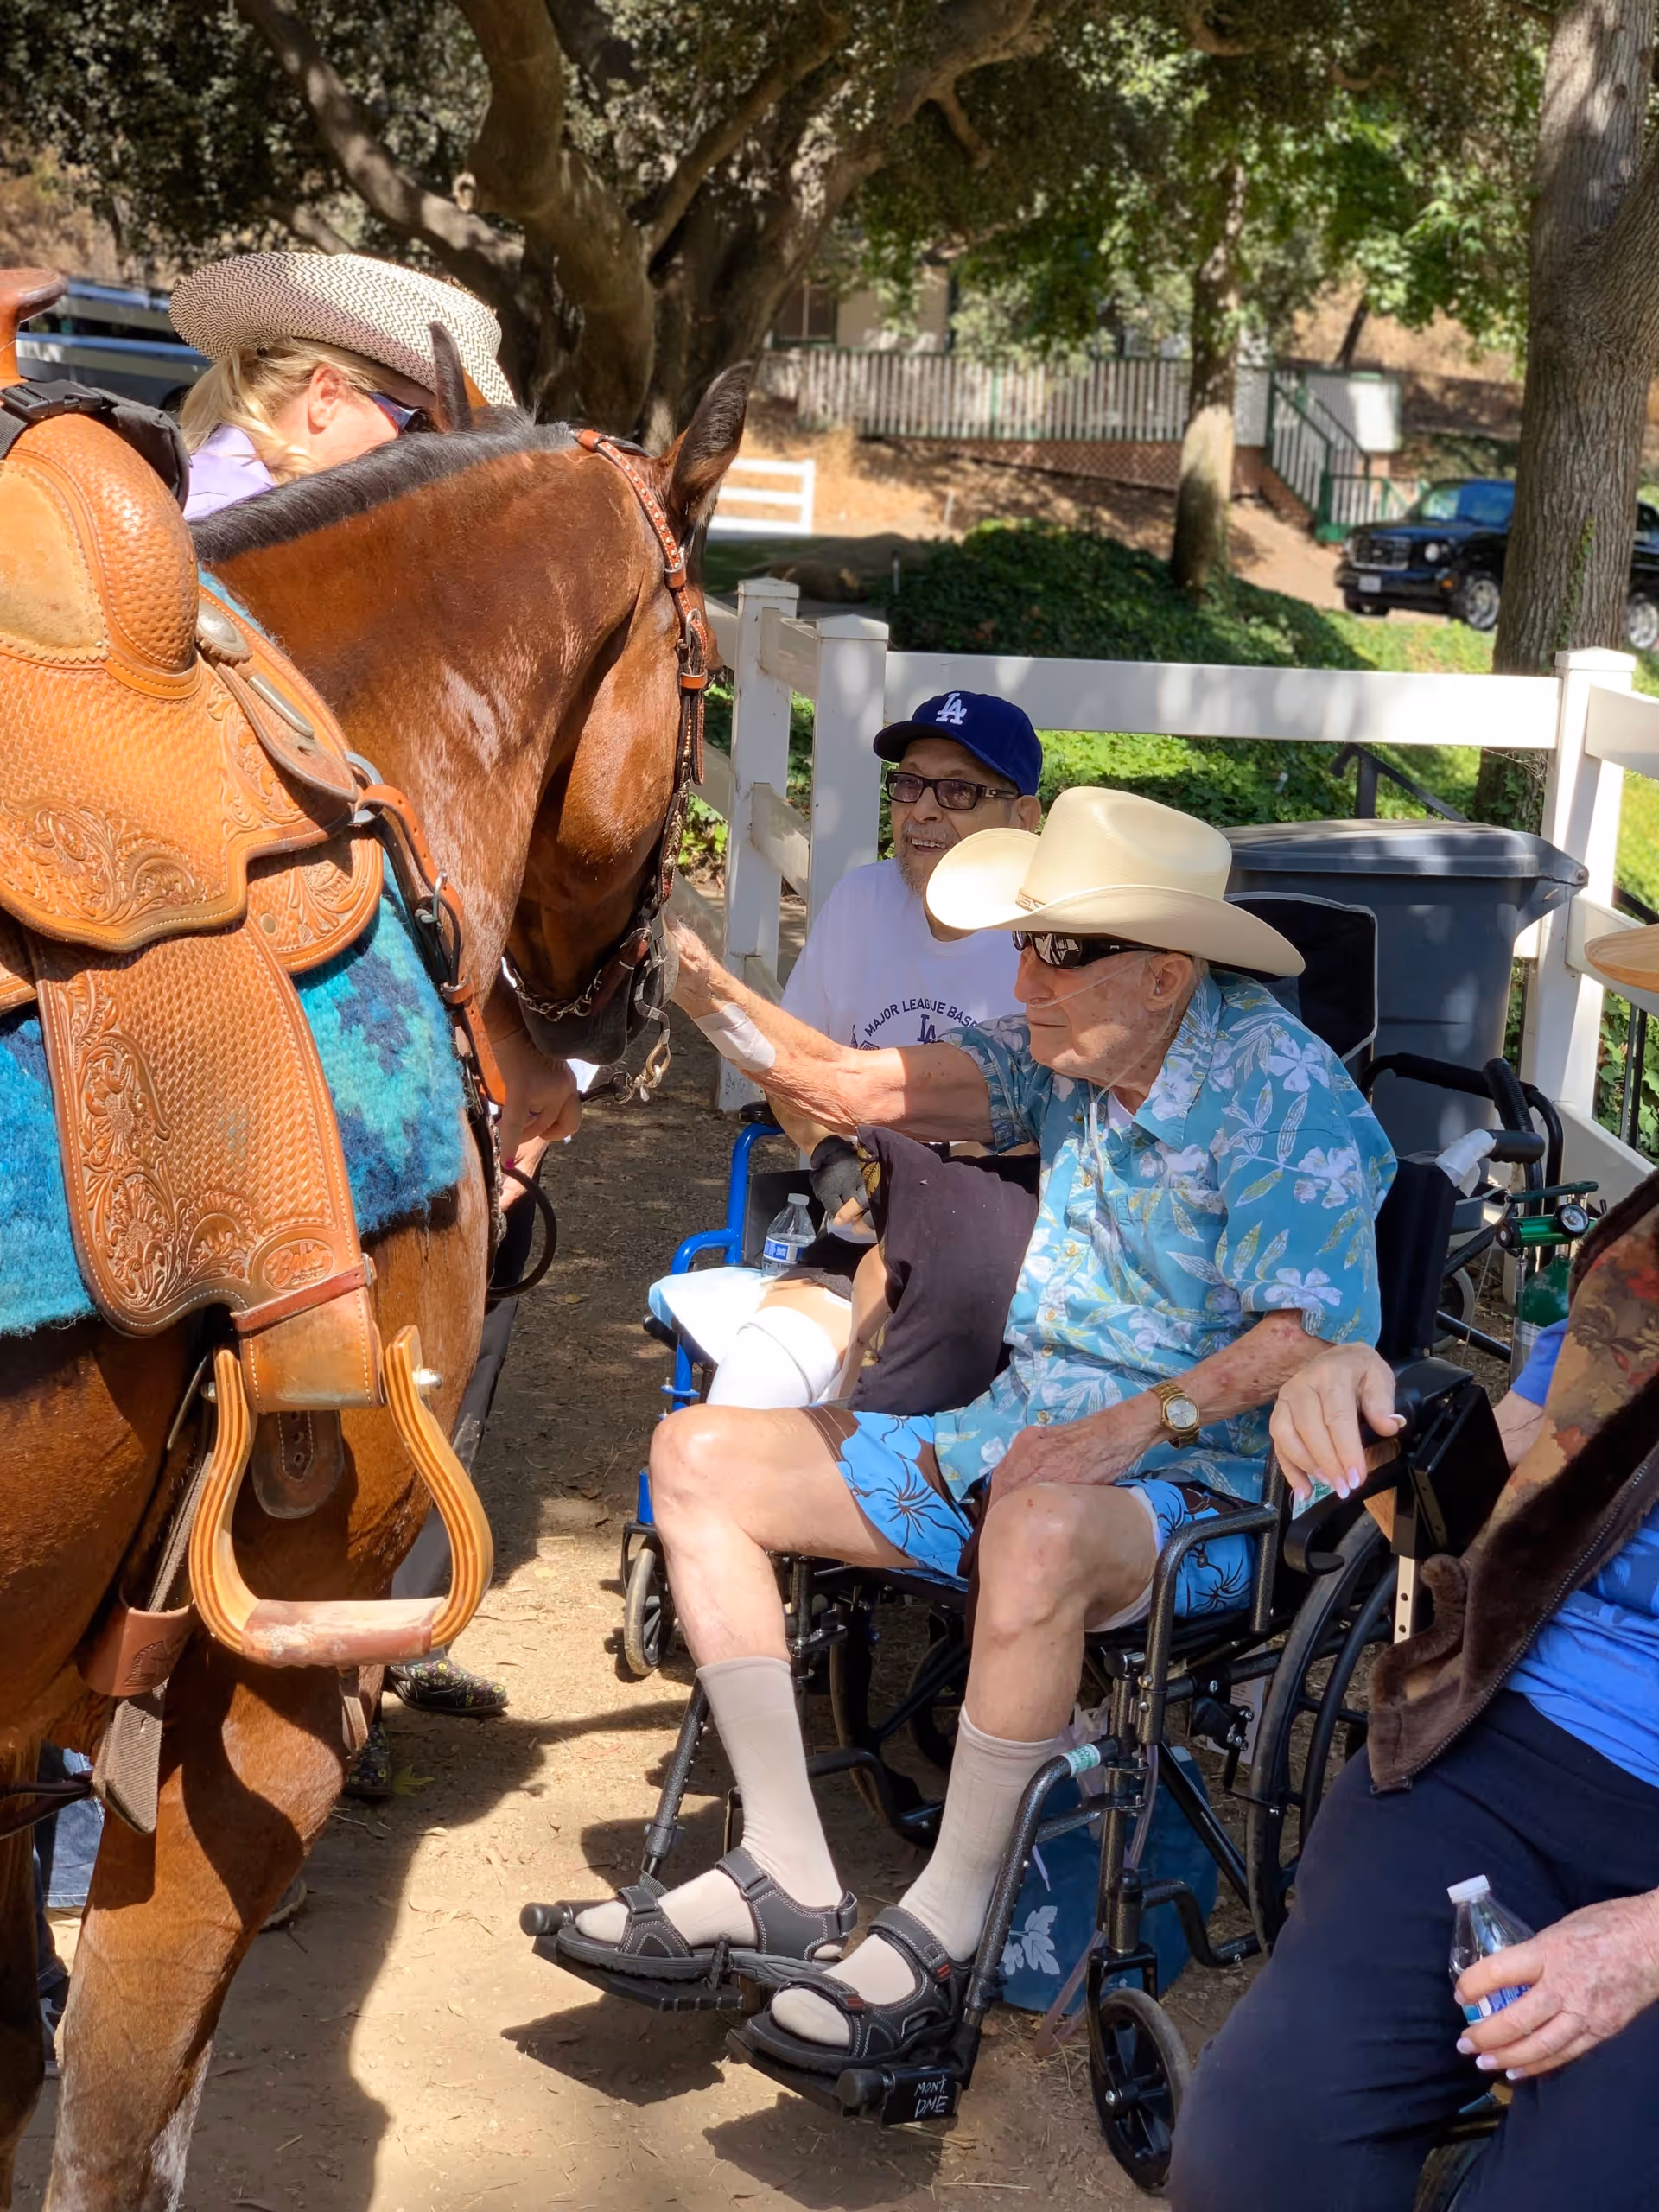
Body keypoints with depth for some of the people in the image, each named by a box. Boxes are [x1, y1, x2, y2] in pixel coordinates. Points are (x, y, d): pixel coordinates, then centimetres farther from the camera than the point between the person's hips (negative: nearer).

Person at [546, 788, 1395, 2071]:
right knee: (701, 1455, -2)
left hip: (1207, 1490, -8)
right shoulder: (1067, 1056, 8)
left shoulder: (1280, 1089, -14)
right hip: (1017, 1435, 8)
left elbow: (1313, 1335, -21)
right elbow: (855, 1088, 4)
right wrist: (702, 983, -7)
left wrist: (1139, 1422, -32)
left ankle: (943, 1930, -24)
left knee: (1038, 1531, -43)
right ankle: (788, 1877, -5)